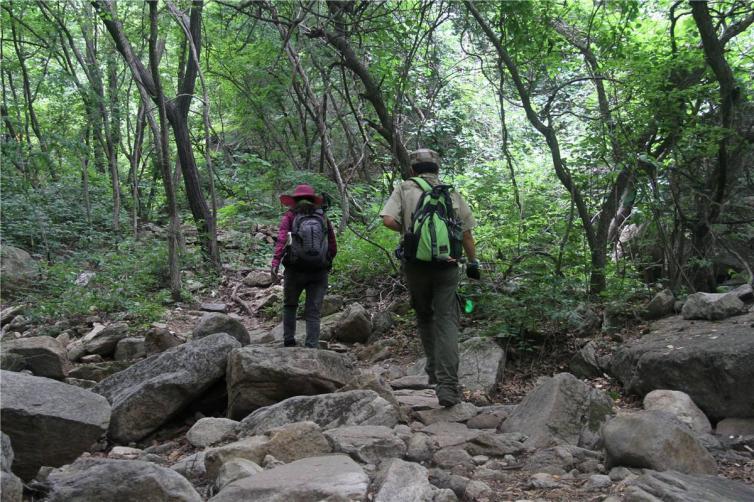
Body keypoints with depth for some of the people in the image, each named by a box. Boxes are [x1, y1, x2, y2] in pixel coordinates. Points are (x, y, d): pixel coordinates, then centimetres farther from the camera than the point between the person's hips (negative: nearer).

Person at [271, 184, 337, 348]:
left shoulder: (290, 217, 1)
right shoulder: (323, 218, 7)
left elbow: (281, 241, -15)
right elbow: (333, 248, 6)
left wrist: (275, 264, -24)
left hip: (295, 271, -1)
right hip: (319, 273, 1)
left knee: (289, 306, 21)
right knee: (313, 313, 5)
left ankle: (289, 342, 19)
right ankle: (312, 347, -3)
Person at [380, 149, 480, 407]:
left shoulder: (404, 189, 5)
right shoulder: (452, 193, 10)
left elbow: (388, 219, -10)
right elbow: (466, 232, 9)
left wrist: (408, 230, 8)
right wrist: (473, 261, 18)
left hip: (416, 265, 0)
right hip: (447, 266, 0)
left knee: (424, 317, 19)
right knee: (446, 321, -1)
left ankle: (434, 372, 26)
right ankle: (447, 385, -11)